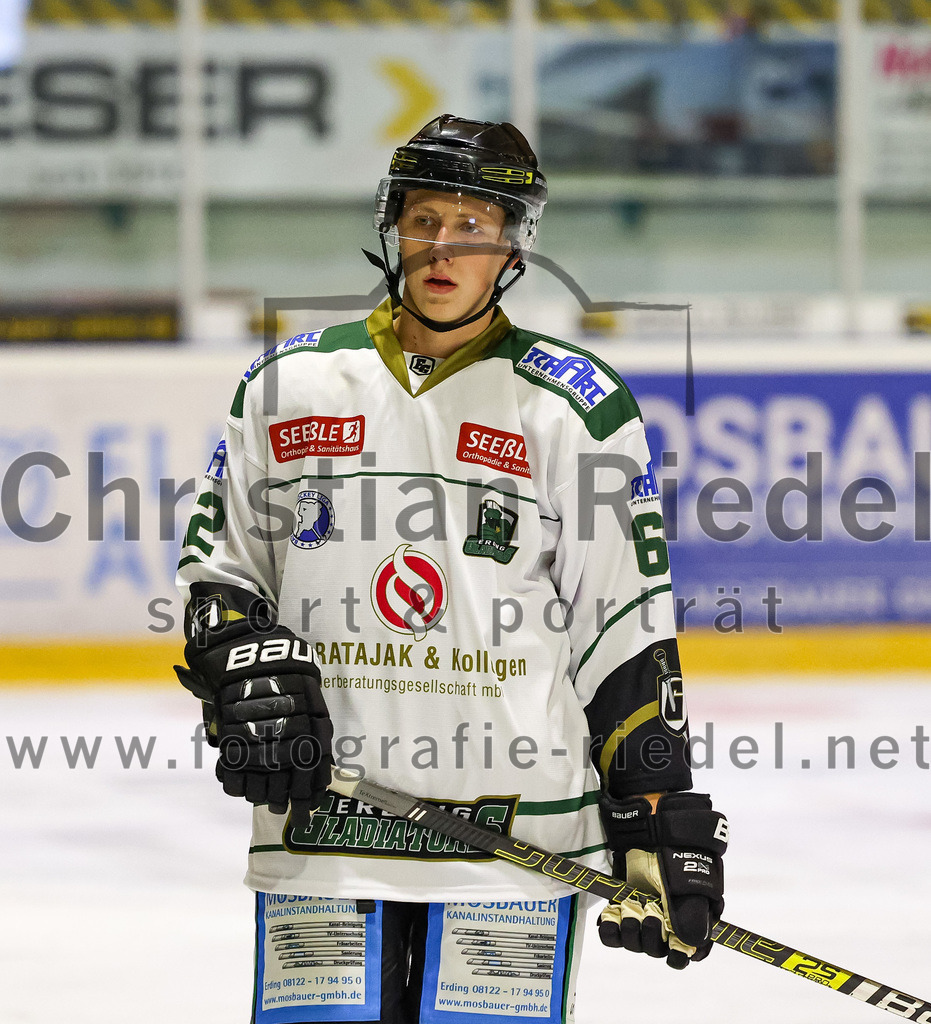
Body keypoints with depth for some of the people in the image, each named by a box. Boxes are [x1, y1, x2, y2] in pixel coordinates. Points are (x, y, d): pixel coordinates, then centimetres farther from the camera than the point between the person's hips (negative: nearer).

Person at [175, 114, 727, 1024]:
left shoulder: (576, 409, 2)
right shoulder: (287, 385, 9)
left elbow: (628, 634, 1)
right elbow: (216, 565, 16)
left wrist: (663, 824, -5)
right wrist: (245, 672, -4)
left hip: (515, 840, -2)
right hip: (319, 833, 2)